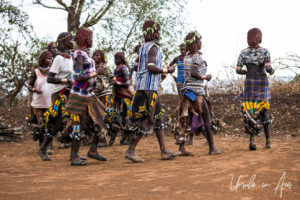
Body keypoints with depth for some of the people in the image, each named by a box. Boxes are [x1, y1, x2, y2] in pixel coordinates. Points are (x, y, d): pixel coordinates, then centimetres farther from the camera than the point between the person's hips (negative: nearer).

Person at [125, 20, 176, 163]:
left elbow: (137, 67, 22)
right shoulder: (153, 47, -10)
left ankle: (164, 151, 9)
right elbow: (151, 67, -21)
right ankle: (131, 150, -6)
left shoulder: (143, 47, 18)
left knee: (159, 118, 10)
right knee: (147, 121, -7)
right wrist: (167, 70, -8)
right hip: (149, 88, -10)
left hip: (141, 86, 10)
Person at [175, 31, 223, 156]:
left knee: (183, 120, 0)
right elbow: (194, 73, -19)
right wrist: (206, 77, -6)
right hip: (197, 91, -7)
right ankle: (212, 148, 7)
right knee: (207, 120, 3)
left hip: (186, 89, 7)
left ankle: (181, 148, -6)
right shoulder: (197, 57, -9)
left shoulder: (186, 57, 14)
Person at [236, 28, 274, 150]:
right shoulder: (265, 52, -5)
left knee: (249, 112, 5)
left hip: (249, 83, 1)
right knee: (264, 111, 10)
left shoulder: (244, 53, 1)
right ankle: (268, 141, 10)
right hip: (262, 83, -1)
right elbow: (268, 68, -15)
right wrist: (271, 71, 8)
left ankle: (252, 140, -9)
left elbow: (238, 70, 0)